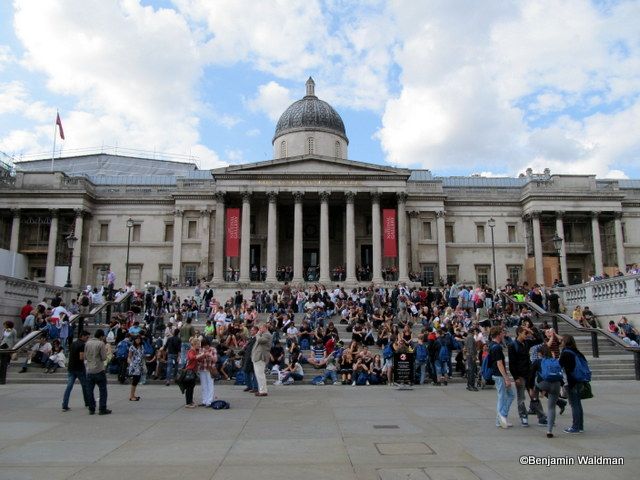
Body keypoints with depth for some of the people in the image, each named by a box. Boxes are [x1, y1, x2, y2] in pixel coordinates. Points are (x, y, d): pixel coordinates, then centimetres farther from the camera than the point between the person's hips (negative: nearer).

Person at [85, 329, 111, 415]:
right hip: (99, 370, -5)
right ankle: (102, 409, 4)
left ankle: (91, 409, 14)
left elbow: (85, 357, 12)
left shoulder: (87, 343, 6)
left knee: (90, 390, 11)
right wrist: (105, 350, 6)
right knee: (103, 390, 4)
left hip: (89, 370, 5)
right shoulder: (101, 344, -10)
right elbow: (104, 358, -11)